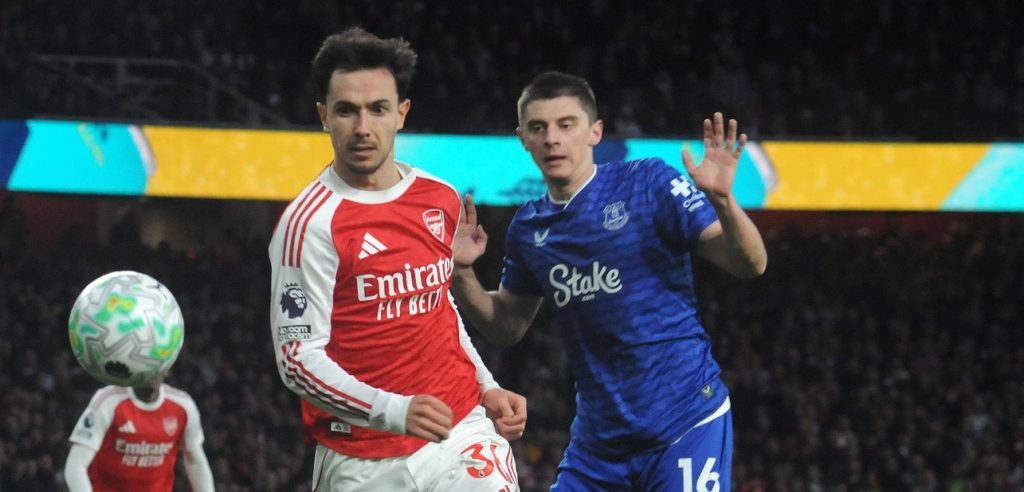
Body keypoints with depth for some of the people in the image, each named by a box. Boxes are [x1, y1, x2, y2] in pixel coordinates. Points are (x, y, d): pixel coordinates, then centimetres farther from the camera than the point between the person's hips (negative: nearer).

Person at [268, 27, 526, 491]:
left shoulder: (442, 200, 8)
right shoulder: (309, 223, -11)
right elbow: (298, 356, -15)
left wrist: (486, 388, 14)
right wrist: (392, 411, -26)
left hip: (462, 435, 4)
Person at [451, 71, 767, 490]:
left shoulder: (649, 184, -8)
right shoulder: (529, 228, 8)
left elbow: (749, 264, -11)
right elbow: (507, 326, 20)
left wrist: (722, 200, -29)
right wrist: (462, 272, 3)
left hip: (685, 424, -5)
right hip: (599, 436, 5)